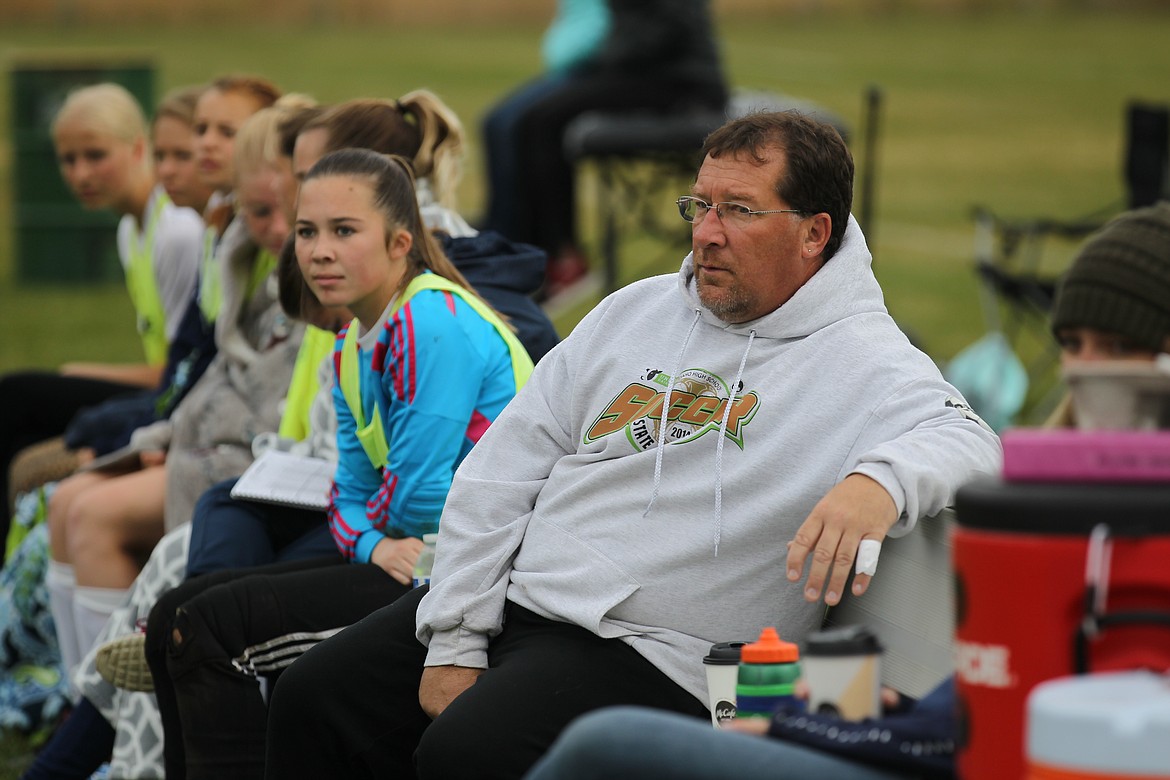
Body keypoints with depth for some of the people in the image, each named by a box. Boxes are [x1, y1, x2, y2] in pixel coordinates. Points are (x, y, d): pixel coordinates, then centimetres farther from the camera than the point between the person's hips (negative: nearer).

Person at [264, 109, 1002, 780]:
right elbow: (500, 474, 13)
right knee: (314, 698, -5)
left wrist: (879, 483, -47)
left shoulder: (861, 361, -5)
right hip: (512, 599, 7)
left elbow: (964, 439, -23)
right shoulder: (635, 312, 14)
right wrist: (454, 640, 3)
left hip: (650, 656, -6)